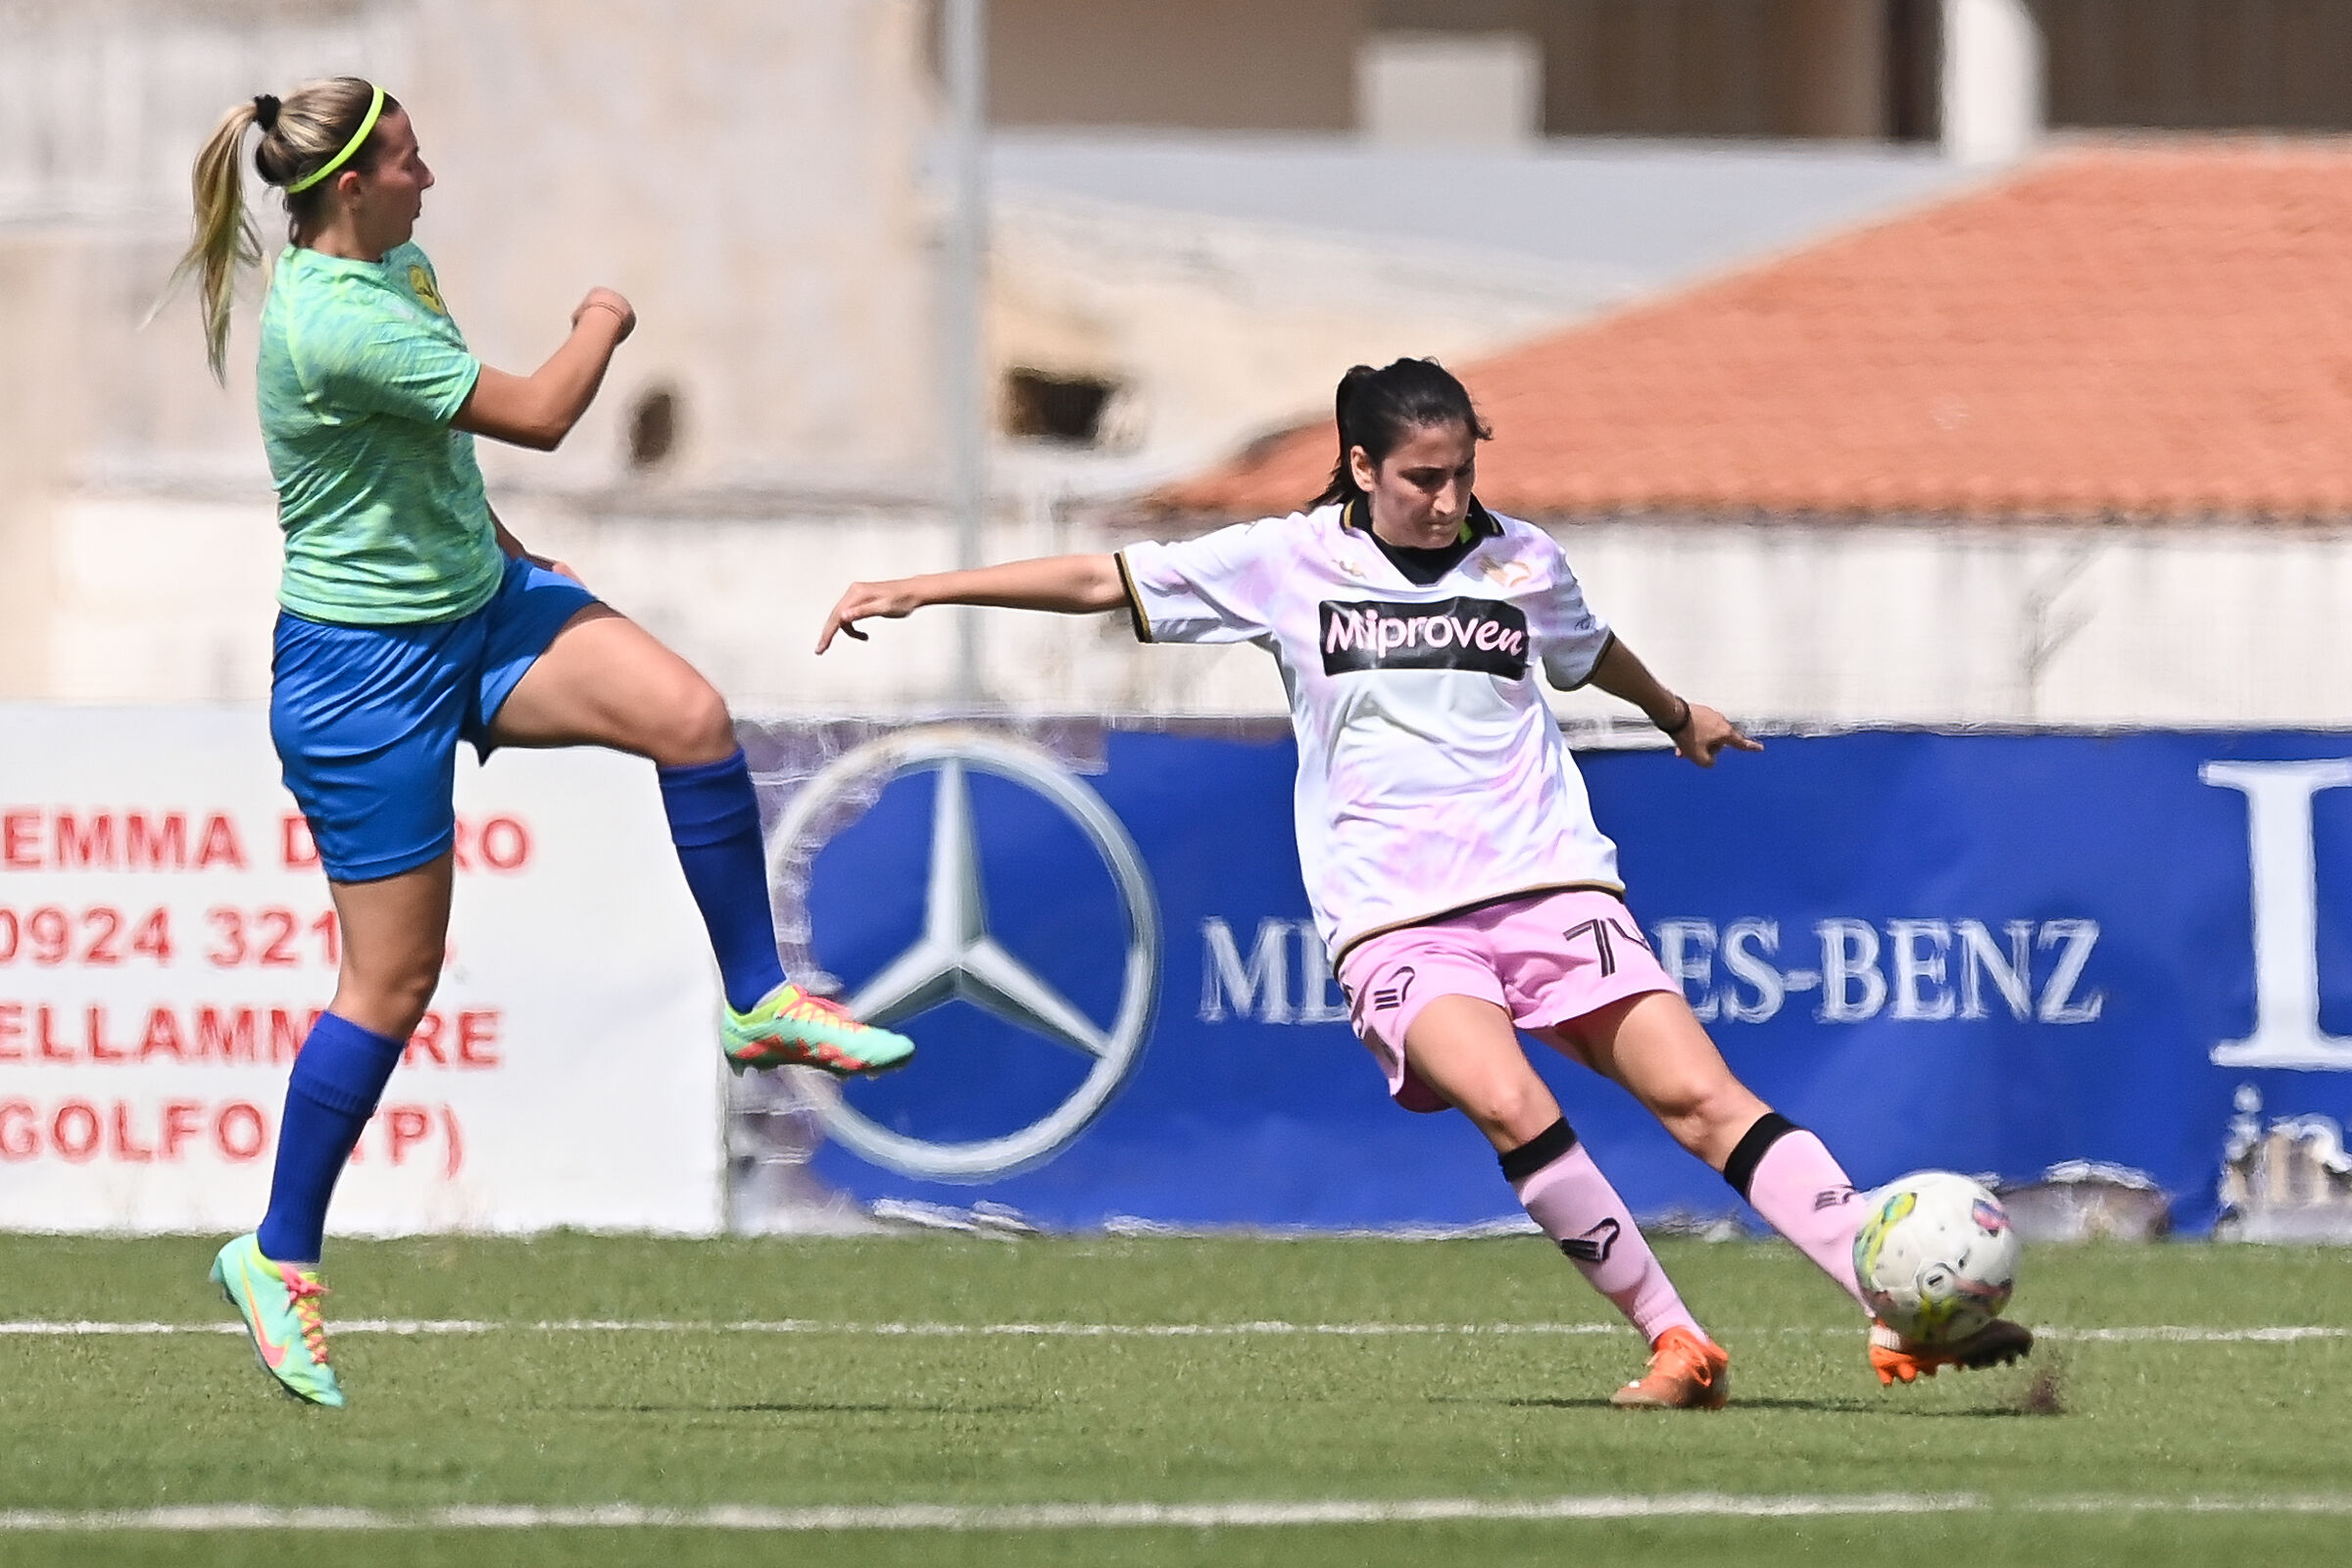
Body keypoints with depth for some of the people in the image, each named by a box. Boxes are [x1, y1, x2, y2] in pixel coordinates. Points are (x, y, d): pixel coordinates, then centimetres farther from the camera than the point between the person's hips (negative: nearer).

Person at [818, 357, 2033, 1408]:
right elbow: (1102, 581, 8)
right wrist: (919, 590, 5)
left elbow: (1592, 652, 33)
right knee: (1510, 1106, -29)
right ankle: (1675, 1344, -20)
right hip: (1395, 920, -2)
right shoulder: (1286, 563, 4)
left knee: (1702, 1092, -14)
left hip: (1549, 884, 2)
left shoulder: (1522, 562, 10)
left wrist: (1678, 716, 52)